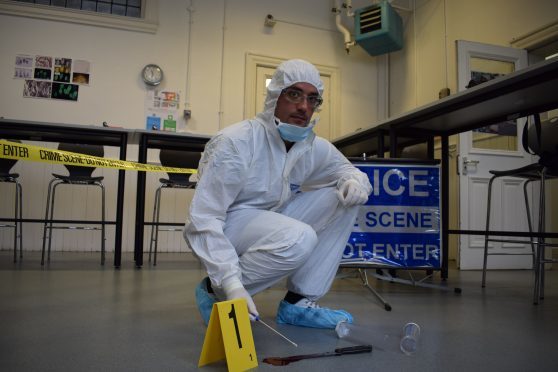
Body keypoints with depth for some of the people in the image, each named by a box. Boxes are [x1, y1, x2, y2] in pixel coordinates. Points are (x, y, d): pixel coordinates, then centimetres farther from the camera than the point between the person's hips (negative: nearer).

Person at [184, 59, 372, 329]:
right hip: (224, 229, -7)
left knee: (344, 197, -8)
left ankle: (298, 302, -5)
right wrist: (230, 281, -35)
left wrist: (355, 180, -14)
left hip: (271, 225, 7)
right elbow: (203, 218, -25)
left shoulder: (315, 147, -3)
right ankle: (214, 290, -9)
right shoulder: (236, 143, -22)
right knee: (299, 238, -33)